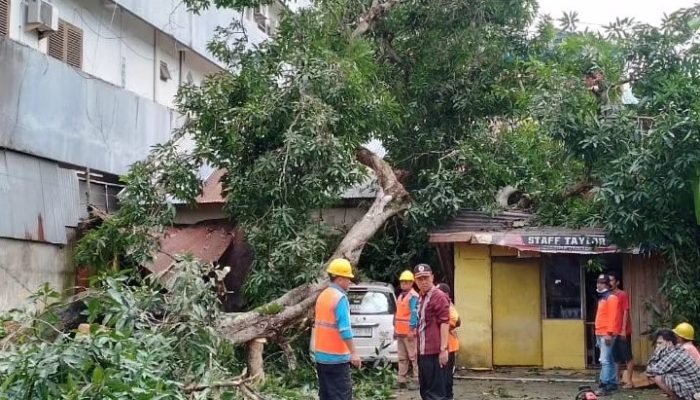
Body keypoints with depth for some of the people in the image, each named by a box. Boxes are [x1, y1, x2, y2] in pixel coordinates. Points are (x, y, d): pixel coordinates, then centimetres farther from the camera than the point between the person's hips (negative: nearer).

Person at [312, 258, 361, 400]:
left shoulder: (322, 296, 11)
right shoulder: (340, 298, -16)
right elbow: (344, 329, -22)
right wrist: (353, 353, -19)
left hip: (321, 355, 9)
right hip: (336, 357, -9)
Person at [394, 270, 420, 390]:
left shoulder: (413, 296, -10)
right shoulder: (401, 296, 18)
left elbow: (415, 314, -17)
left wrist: (412, 330, -22)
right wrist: (396, 329, 20)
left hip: (409, 332, -9)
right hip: (400, 332, 9)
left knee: (413, 357, -7)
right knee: (402, 358, 11)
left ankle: (418, 380, -5)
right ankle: (402, 380, 16)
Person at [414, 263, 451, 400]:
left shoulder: (439, 296, -11)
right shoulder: (421, 297, 17)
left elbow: (444, 323, -17)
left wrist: (443, 349, -22)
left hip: (434, 352, -9)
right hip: (423, 352, 9)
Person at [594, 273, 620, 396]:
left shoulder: (611, 297, -10)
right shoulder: (602, 298, 19)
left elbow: (613, 316, -18)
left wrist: (609, 333, -23)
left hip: (606, 334, -10)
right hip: (600, 334, 10)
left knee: (605, 360, -13)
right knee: (610, 360, 14)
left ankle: (605, 386, -16)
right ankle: (613, 384, 19)